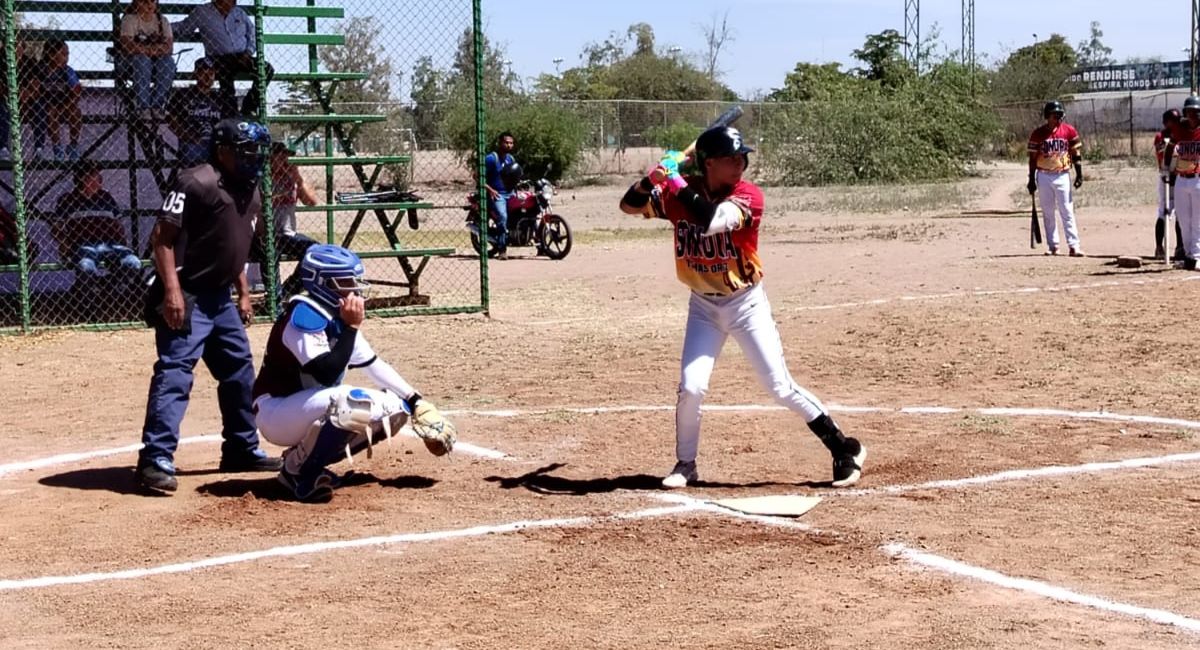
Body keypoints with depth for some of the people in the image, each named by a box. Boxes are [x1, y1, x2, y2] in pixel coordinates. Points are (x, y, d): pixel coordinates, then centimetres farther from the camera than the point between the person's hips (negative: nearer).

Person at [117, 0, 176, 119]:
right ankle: (143, 107, -34)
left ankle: (157, 106, -25)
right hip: (130, 60, -3)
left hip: (156, 60, 3)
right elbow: (127, 45, -20)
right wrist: (151, 49, -27)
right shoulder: (130, 19, -5)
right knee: (142, 61, -36)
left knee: (168, 61, -29)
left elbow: (169, 47, -7)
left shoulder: (162, 21, 6)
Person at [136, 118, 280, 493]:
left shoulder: (252, 194, 13)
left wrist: (243, 293, 20)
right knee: (175, 372, -15)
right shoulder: (197, 183, -15)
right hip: (186, 297, -10)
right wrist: (172, 289, -25)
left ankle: (242, 450, 28)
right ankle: (156, 460, -17)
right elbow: (162, 236, -18)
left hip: (220, 298, 10)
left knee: (239, 372, 15)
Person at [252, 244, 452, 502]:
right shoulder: (304, 316, -21)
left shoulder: (339, 317, 6)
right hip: (276, 414, -10)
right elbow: (327, 375, -30)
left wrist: (416, 402, 8)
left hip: (310, 411, 10)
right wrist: (351, 327, -26)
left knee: (395, 408, 5)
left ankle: (307, 462, 7)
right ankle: (299, 471, -12)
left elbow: (375, 365, 13)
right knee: (356, 403, -33)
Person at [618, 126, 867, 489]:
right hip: (704, 306, 3)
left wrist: (675, 182, -33)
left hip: (747, 303, -3)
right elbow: (629, 206, -4)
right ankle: (686, 465, 13)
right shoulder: (679, 193, -6)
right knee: (691, 387, -8)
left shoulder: (748, 196, -18)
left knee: (781, 387, -4)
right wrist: (653, 179, -23)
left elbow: (711, 220, -35)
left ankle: (845, 449, 9)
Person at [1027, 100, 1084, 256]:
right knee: (1048, 213, 5)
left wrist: (1079, 175, -3)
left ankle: (1074, 245, -7)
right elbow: (1032, 157, 2)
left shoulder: (1069, 131, -1)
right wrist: (1031, 180, 0)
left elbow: (1075, 154, 4)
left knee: (1067, 211, -5)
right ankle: (1053, 246, 12)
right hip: (1044, 176, 1)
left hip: (1063, 175, -1)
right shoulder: (1038, 134, -2)